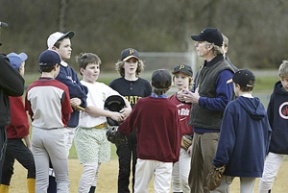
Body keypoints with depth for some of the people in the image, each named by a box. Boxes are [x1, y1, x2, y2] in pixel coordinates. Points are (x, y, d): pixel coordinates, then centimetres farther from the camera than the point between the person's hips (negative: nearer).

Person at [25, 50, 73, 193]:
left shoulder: (31, 89, -2)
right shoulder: (61, 88, -12)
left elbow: (31, 113, 9)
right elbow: (67, 115, -1)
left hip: (37, 132, 4)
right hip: (56, 133, -4)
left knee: (41, 180, 7)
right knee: (62, 179, 4)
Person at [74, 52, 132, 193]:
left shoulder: (102, 87, 14)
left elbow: (119, 97, 19)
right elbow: (89, 109, -17)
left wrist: (128, 107, -2)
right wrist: (111, 114, -16)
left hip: (103, 131, 7)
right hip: (87, 132, -7)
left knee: (96, 168, 10)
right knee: (91, 167, -13)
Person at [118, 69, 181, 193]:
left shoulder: (142, 103, -4)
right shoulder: (171, 108, -8)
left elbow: (128, 126, 8)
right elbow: (175, 135, -3)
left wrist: (119, 129, 31)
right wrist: (174, 157, 9)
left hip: (145, 155, 2)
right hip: (165, 157, -2)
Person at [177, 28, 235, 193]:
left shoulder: (224, 71, -14)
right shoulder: (203, 70, 16)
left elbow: (224, 103, -22)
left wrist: (198, 100, -21)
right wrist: (187, 97, 3)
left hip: (214, 134, -10)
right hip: (199, 134, 10)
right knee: (196, 180, 15)